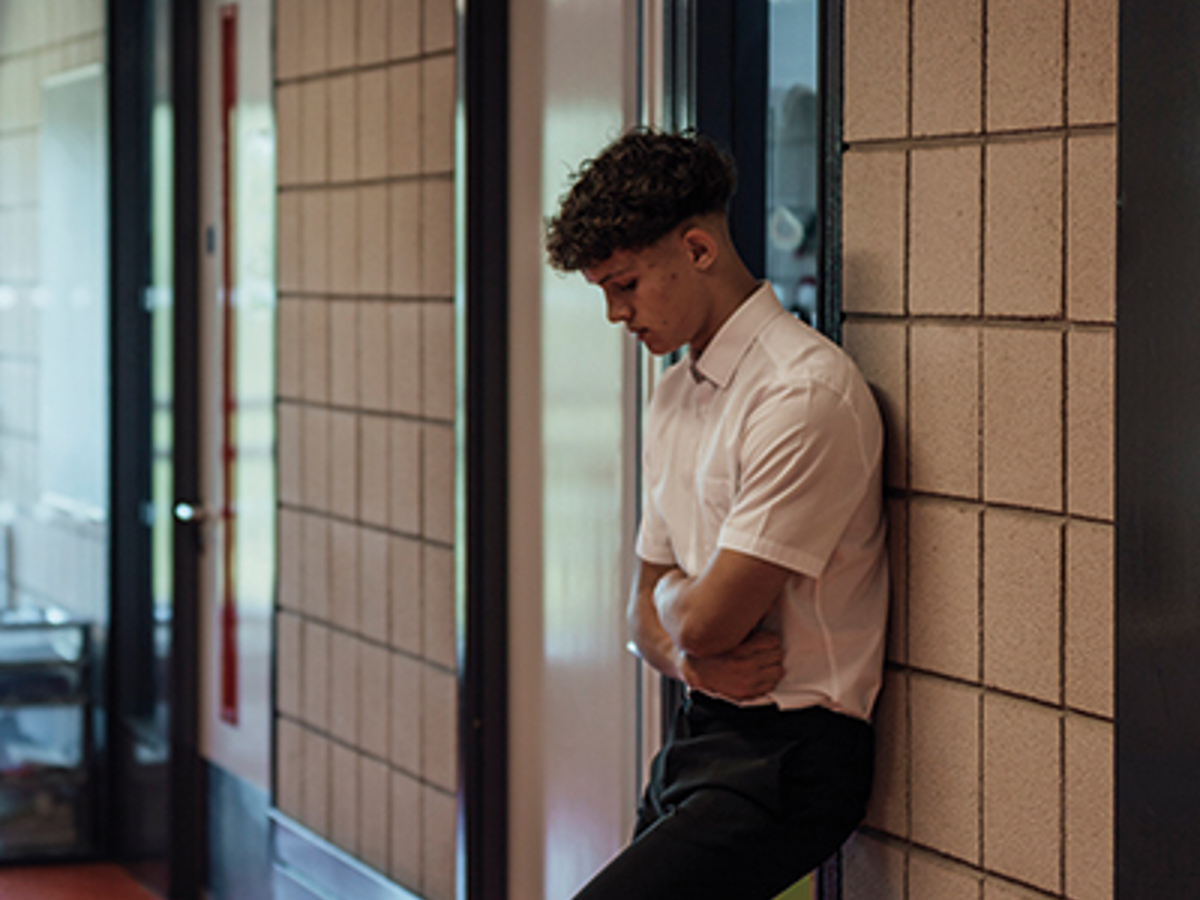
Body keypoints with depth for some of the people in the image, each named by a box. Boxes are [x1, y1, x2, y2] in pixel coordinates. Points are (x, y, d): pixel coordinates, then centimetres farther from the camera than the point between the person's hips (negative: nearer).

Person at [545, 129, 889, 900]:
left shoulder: (806, 394, -17)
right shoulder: (676, 393, 14)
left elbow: (707, 618, -18)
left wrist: (675, 596, 5)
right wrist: (689, 656, -6)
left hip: (783, 757, -9)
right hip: (700, 733, 9)